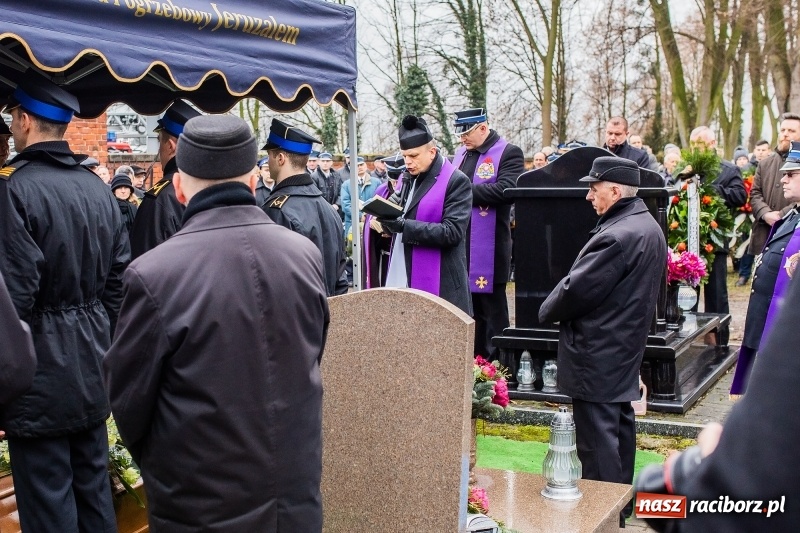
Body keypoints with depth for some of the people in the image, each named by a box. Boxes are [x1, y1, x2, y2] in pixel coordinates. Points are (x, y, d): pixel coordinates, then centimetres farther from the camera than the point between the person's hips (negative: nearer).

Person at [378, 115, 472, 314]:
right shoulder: (408, 179, 15)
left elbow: (452, 232, -16)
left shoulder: (456, 181, -8)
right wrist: (389, 220, -4)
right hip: (402, 280, 7)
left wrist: (404, 226, -22)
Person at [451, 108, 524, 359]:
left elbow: (507, 189, -22)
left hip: (488, 249, -7)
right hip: (459, 246, 7)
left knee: (491, 310, 2)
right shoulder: (461, 153, 16)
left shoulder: (508, 153, -8)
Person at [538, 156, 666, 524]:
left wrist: (546, 311, -2)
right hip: (623, 346, 11)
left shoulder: (617, 236, -25)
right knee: (619, 426, 19)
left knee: (597, 438, -4)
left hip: (597, 353, -11)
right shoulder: (649, 227, 8)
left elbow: (577, 289, -22)